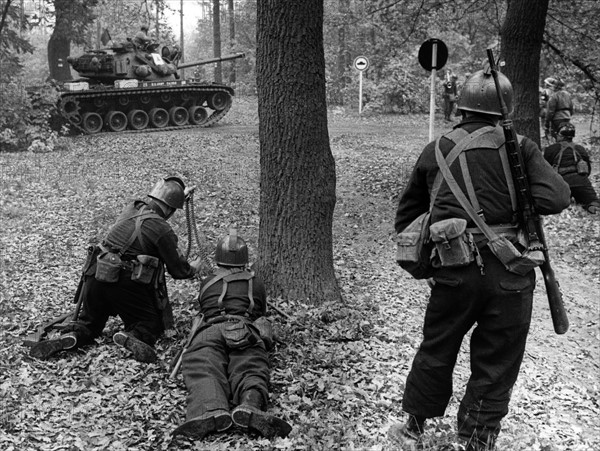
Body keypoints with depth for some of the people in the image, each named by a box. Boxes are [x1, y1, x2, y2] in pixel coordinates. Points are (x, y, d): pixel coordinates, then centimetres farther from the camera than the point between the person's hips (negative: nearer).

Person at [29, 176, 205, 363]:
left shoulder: (131, 208, 11)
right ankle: (133, 337, -19)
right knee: (152, 322, 13)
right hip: (124, 284, -6)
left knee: (90, 321, 24)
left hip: (94, 275, 6)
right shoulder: (162, 230, -7)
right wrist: (194, 269, 25)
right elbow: (178, 270, 1)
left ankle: (71, 336, -7)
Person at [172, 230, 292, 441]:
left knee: (204, 373, -22)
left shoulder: (207, 283, 31)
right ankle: (250, 407, -54)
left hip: (210, 330, 0)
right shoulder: (256, 284, 30)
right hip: (247, 331, 1)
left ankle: (212, 411, -55)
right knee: (250, 372, -19)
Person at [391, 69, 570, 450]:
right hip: (510, 274, -2)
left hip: (454, 272, 2)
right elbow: (555, 198, -14)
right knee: (496, 368, 12)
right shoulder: (519, 148, -2)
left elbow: (407, 214, 14)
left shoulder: (435, 151, 7)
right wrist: (514, 205, 3)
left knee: (436, 352, 20)